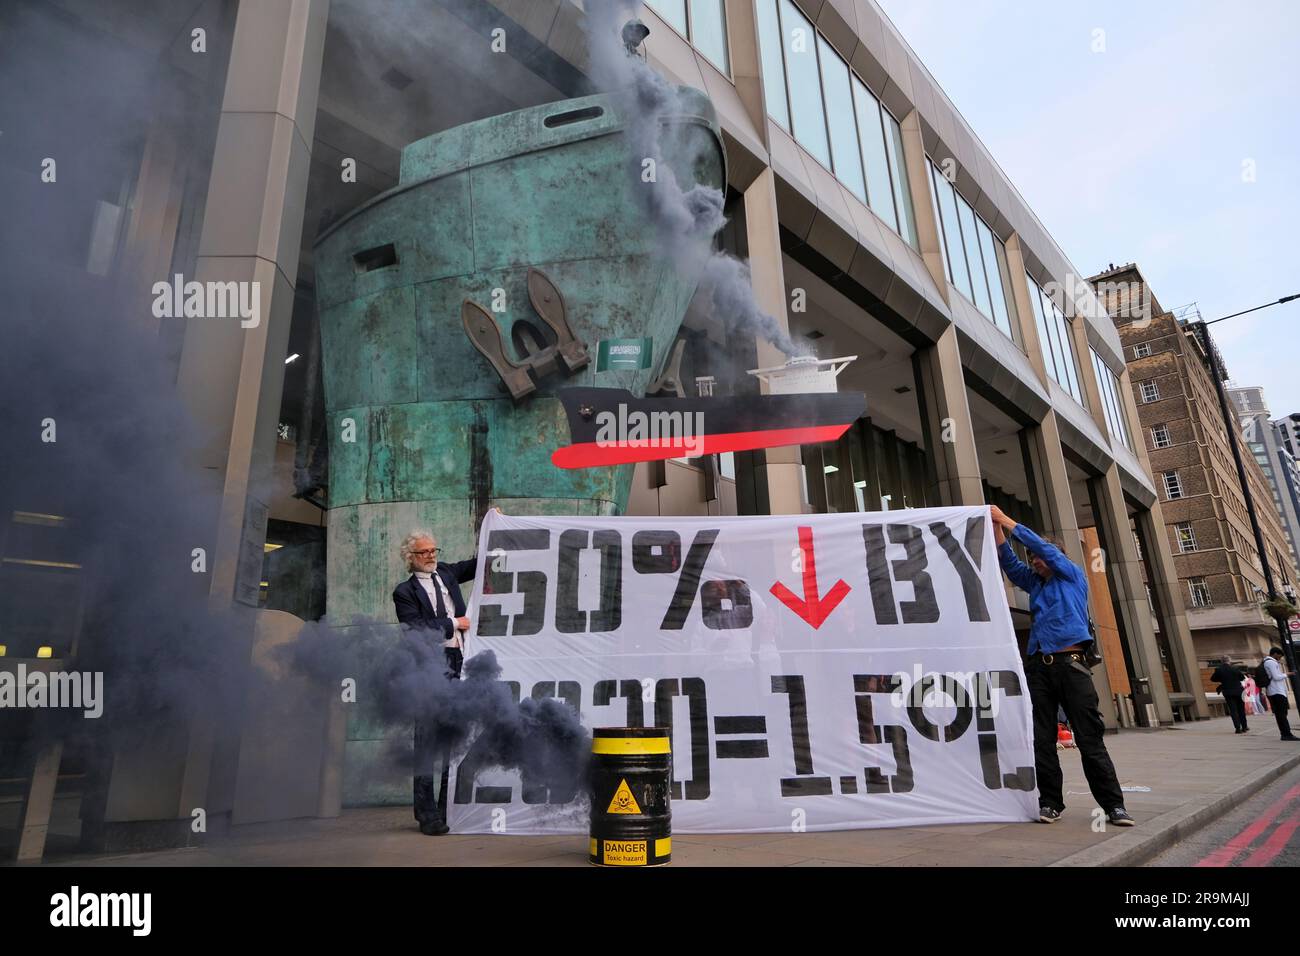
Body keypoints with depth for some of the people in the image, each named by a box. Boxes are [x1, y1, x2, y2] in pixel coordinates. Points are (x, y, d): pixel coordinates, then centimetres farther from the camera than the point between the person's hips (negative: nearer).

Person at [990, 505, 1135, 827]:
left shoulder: (1073, 576, 12)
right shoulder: (1034, 584, 24)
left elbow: (1042, 545, 3)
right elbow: (1008, 561, 17)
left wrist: (1006, 520, 4)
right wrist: (996, 527, 5)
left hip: (1071, 664, -4)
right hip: (1038, 667, 4)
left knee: (1090, 738, -6)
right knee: (1042, 740, 1)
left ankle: (1113, 804, -1)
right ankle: (1050, 802, 6)